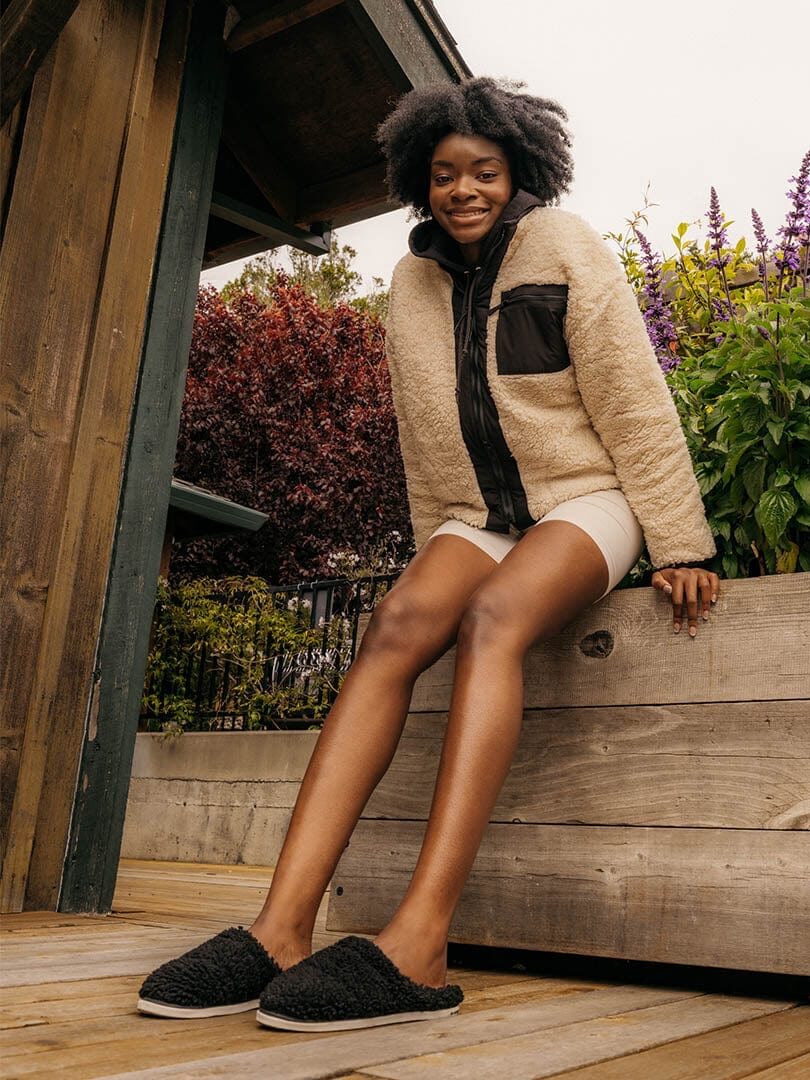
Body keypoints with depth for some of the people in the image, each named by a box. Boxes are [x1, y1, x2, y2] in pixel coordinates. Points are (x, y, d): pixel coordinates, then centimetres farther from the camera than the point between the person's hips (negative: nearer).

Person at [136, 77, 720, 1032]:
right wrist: (438, 558, 11)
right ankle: (281, 930, -39)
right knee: (399, 622, -28)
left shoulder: (565, 248, -3)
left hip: (585, 499, -3)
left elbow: (634, 402, -8)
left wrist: (679, 542, -11)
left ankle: (419, 946, -45)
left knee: (493, 614, -35)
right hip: (477, 515, 4)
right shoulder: (414, 281, 10)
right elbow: (422, 440, 13)